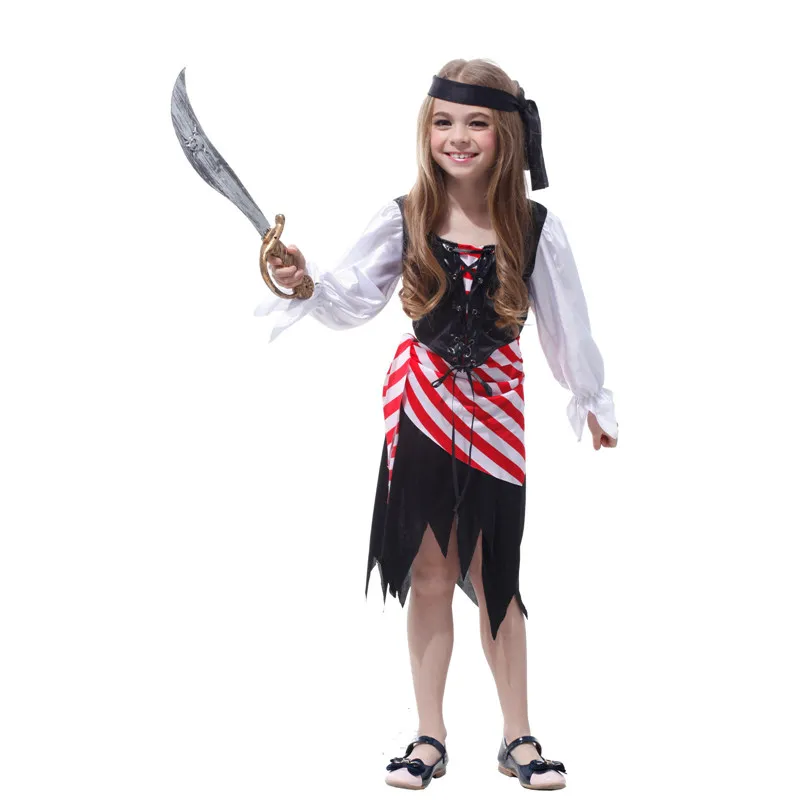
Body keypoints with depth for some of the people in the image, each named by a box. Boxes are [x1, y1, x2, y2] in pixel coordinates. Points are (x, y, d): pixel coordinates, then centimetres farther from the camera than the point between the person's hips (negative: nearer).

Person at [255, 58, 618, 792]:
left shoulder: (536, 229, -6)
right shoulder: (404, 220, -6)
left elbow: (566, 320, 4)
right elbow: (351, 302, -6)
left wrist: (592, 399, 13)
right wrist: (305, 285, -26)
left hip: (496, 406, -1)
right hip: (420, 404, 1)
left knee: (493, 579, 6)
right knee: (428, 576, 8)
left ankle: (518, 737, 21)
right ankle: (430, 738, 19)